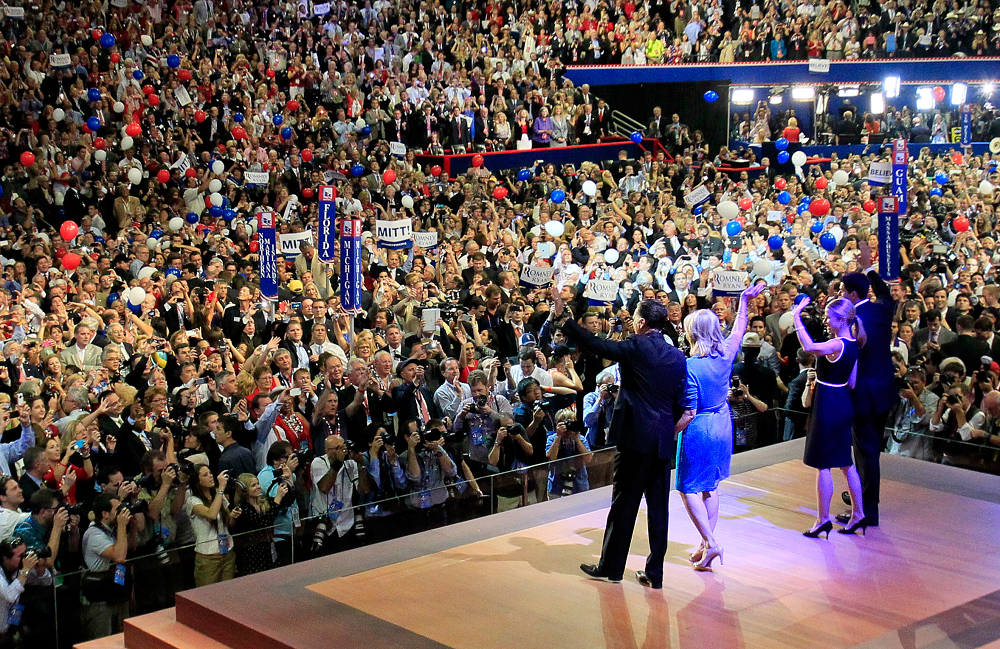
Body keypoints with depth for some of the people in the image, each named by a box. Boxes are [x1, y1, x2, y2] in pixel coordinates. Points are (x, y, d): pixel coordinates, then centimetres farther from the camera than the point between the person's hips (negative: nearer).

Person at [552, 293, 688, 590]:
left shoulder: (636, 347, -9)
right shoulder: (677, 356, 8)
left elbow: (594, 344, -9)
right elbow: (680, 402, 10)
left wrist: (563, 316, -3)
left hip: (636, 436, -5)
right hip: (663, 441, 5)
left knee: (624, 503, 3)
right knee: (658, 506, 9)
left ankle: (611, 566, 13)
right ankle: (655, 572, 12)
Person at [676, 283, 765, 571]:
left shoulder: (690, 367, -23)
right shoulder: (726, 354, -6)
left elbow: (689, 412, -21)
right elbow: (739, 329, 16)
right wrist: (745, 300, 27)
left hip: (699, 429, -7)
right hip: (723, 425, 7)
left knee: (689, 488, 3)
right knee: (710, 486, 17)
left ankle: (711, 543, -6)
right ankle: (706, 543, 22)